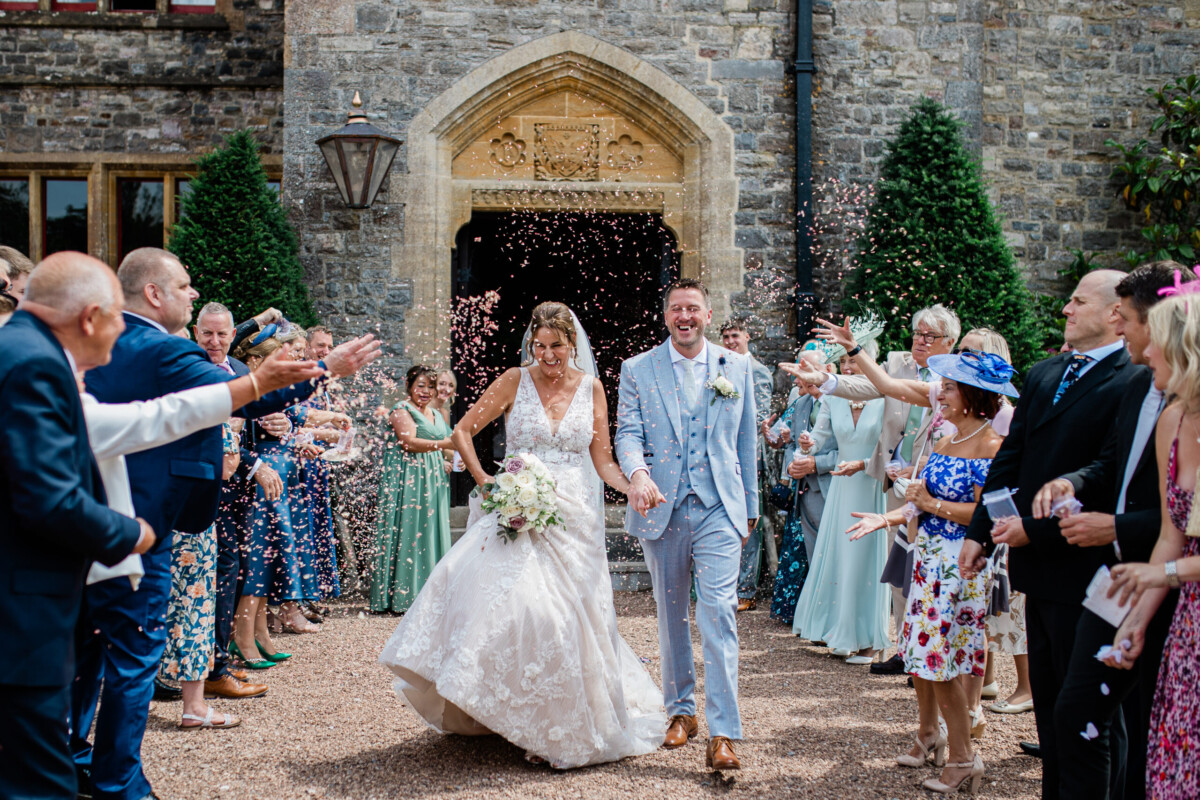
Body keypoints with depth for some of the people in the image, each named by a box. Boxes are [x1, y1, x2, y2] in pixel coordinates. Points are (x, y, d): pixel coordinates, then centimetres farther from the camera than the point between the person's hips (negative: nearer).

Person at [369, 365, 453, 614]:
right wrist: (445, 443, -22)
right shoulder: (402, 410, -4)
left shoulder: (436, 415, 22)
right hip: (408, 478, -8)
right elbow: (409, 442, -17)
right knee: (407, 533, -10)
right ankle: (402, 596, -8)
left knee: (432, 533, 4)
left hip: (432, 480, 8)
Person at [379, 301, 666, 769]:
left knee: (565, 616, 0)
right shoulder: (515, 381, 1)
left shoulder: (591, 387, 6)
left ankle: (564, 727, 15)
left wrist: (634, 488, -12)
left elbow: (602, 460, 6)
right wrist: (484, 481, -7)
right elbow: (463, 431, 5)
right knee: (507, 598, -11)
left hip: (572, 519, 1)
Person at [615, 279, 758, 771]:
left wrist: (749, 507, 13)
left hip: (719, 508, -1)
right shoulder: (637, 369, 5)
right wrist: (637, 473, -24)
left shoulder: (738, 368, 7)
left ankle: (722, 734, -11)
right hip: (661, 509, 1)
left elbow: (746, 441, 12)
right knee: (671, 616, 13)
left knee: (718, 613, -12)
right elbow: (627, 432, -3)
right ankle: (681, 710, 29)